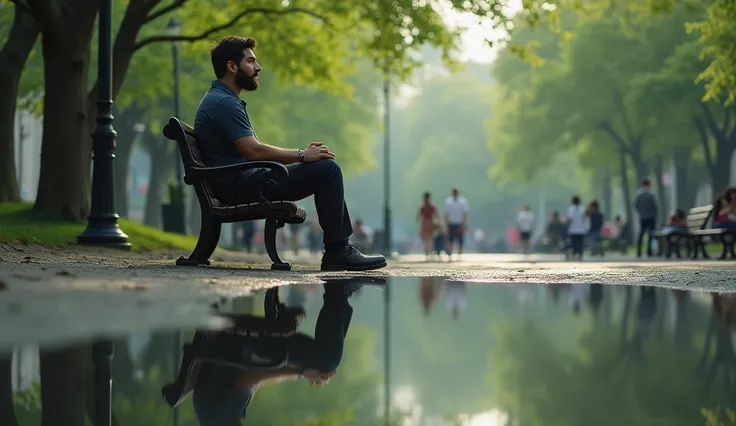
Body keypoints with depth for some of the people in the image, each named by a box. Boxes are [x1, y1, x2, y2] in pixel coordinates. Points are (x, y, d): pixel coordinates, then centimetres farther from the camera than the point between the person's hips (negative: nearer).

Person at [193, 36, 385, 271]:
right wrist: (302, 155, -12)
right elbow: (254, 151, -23)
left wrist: (302, 153, 7)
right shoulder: (223, 102, -15)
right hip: (238, 184, -11)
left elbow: (255, 151, 19)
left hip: (243, 179, 11)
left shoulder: (225, 100, 20)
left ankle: (341, 248, 10)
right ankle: (336, 252, -10)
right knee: (328, 169, -15)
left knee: (328, 168, 15)